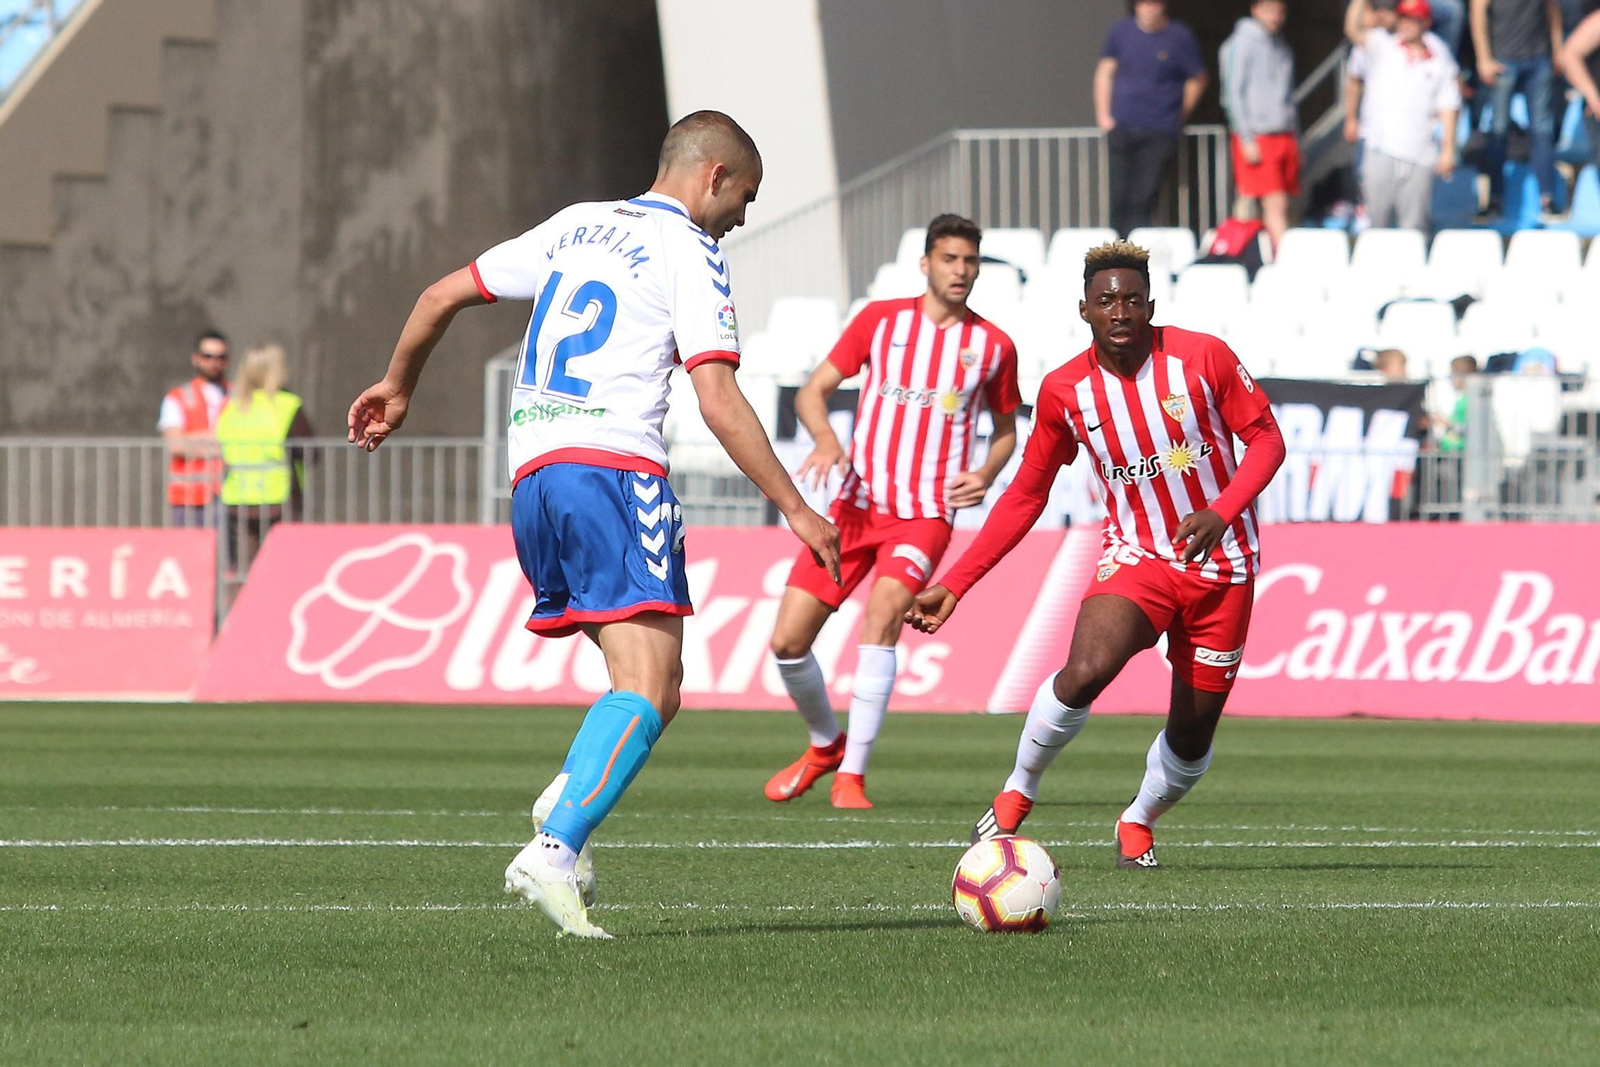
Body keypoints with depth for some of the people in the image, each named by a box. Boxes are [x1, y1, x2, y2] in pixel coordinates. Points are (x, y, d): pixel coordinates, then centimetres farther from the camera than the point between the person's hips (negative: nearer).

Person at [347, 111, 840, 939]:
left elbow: (443, 294, 26)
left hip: (531, 480, 8)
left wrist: (397, 386, 41)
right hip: (613, 468, -8)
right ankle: (553, 852, -32)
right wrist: (795, 509, -6)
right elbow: (719, 402, -9)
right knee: (648, 690, -16)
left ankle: (563, 809, -6)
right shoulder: (690, 253, 1)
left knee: (652, 688, 14)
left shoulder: (576, 226, 21)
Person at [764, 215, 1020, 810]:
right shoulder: (880, 320, 4)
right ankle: (825, 745, 26)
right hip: (857, 504, 2)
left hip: (928, 513, -2)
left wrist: (987, 474, -2)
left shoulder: (993, 347, 5)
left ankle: (852, 774, -19)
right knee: (788, 641, -3)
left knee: (882, 613, -28)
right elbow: (814, 391, 6)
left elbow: (1005, 426, 19)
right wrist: (825, 439, -15)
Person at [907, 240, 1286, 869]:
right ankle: (1017, 795, -7)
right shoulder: (1064, 391, -5)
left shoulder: (1203, 358, -10)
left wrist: (1220, 512, -21)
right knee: (1086, 671, -29)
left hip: (1221, 566, 0)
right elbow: (1026, 496, 5)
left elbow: (1266, 439, -3)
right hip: (1135, 557, 0)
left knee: (1193, 735, 3)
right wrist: (954, 585, 0)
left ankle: (1139, 821, 33)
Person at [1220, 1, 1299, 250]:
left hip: (1285, 135, 7)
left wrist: (1296, 137, 18)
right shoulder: (1241, 44, -4)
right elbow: (1233, 94, -8)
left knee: (1281, 208, 2)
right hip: (1257, 136, -7)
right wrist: (1247, 140, -13)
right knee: (1275, 206, -13)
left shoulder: (1282, 49, 18)